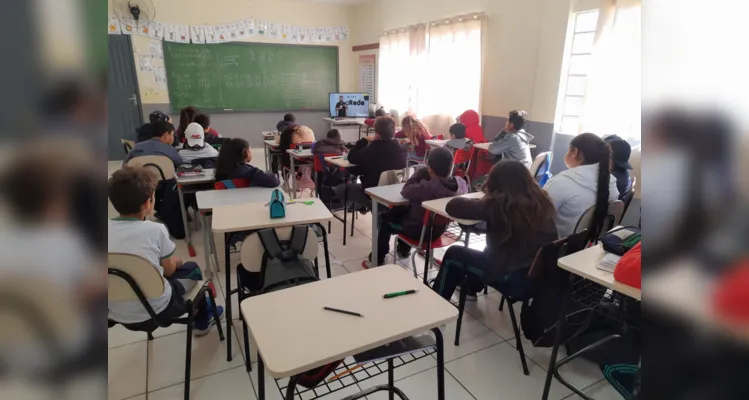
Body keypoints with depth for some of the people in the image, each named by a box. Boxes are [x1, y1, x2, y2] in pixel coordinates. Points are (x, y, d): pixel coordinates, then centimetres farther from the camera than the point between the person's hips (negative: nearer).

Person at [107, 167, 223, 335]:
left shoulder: (108, 230, -6)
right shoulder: (155, 230, -17)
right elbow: (169, 270, -4)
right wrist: (177, 261, 18)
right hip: (154, 311, -4)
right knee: (192, 269, 22)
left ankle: (201, 316, 46)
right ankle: (202, 320, 43)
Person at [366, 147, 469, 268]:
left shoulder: (427, 187, -34)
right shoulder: (460, 183, -16)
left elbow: (406, 190, -17)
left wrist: (421, 171, -10)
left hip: (419, 231, -6)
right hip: (440, 229, 7)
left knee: (385, 218, 18)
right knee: (405, 209, 32)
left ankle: (378, 259, 28)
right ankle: (403, 250, 46)